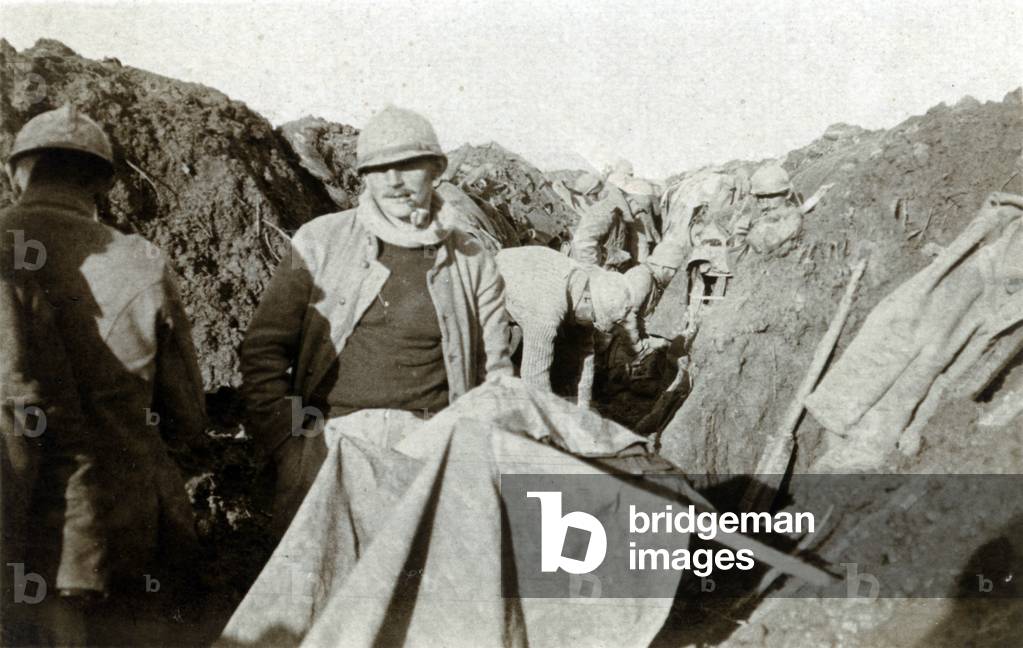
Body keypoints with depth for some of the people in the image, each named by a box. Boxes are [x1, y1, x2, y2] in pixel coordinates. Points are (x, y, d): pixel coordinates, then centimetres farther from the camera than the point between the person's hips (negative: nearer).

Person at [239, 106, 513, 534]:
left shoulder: (471, 263, 11)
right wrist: (288, 446, -3)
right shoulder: (320, 241, 9)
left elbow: (494, 375, 15)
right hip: (330, 439, 0)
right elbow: (264, 350, 7)